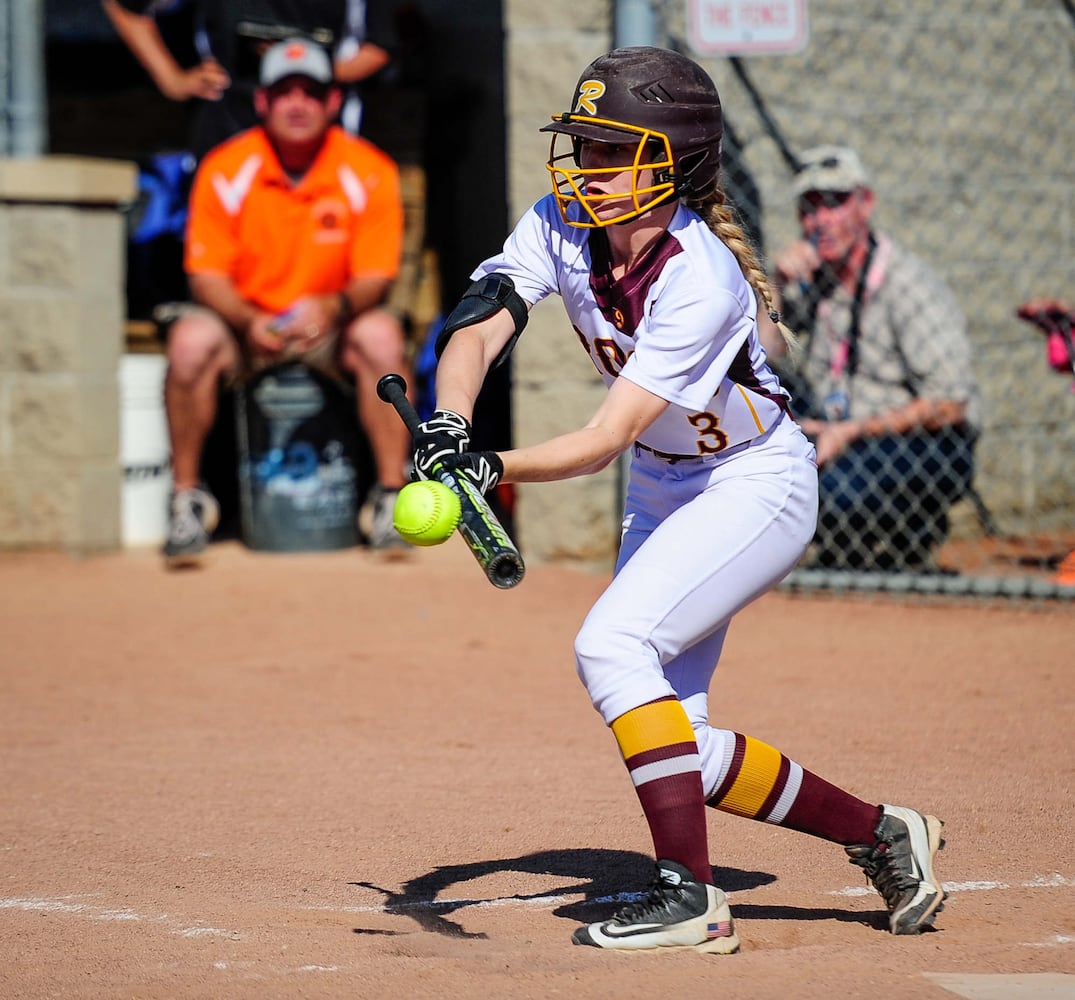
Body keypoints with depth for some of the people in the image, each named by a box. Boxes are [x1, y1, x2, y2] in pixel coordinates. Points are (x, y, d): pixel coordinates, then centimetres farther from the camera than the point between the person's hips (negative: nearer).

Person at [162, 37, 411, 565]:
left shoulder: (368, 172, -10)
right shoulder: (225, 170, -10)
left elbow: (375, 277, -10)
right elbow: (207, 274, -8)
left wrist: (335, 306, -33)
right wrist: (249, 322, -28)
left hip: (331, 327, 0)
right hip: (245, 319, 0)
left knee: (380, 336, -31)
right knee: (190, 340, -30)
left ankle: (392, 496, -22)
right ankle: (187, 498, -15)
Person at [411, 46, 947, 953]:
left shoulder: (701, 280, -31)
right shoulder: (560, 225, -11)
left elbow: (607, 437, -35)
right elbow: (479, 328, -23)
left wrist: (497, 468, -49)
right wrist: (448, 427, -43)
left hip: (757, 487, -8)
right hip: (661, 493, 8)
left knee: (612, 643, -27)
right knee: (673, 751, 5)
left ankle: (691, 897, -20)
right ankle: (879, 835, 23)